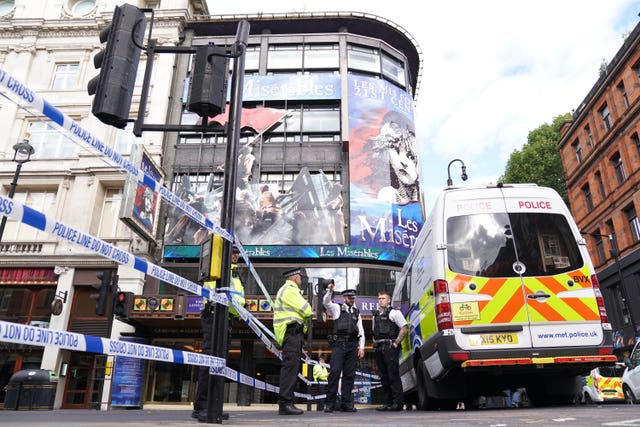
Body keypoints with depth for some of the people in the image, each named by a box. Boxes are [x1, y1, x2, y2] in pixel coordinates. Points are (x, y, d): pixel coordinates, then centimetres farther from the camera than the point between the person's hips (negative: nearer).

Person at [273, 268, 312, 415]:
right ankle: (285, 403, -17)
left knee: (292, 367, 10)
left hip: (293, 333, 11)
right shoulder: (289, 290, -9)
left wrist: (306, 314, 5)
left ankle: (286, 402, 13)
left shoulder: (289, 290, 26)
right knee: (291, 365, -15)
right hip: (292, 331, -11)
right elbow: (306, 310, -12)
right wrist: (307, 315, 8)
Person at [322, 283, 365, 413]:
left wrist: (361, 347, 5)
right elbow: (326, 302, -8)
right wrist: (330, 291, -25)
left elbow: (361, 331, 15)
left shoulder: (357, 312, 20)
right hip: (339, 344, -4)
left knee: (349, 375, 3)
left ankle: (346, 404, 10)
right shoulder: (337, 308, 11)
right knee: (335, 372, -11)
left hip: (353, 345, 4)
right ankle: (329, 403, -5)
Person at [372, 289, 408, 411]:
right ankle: (388, 403, 15)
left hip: (390, 347, -7)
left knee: (393, 375, -7)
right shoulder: (375, 315, 20)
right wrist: (374, 342, 13)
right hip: (379, 348, 7)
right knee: (383, 376, 9)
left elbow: (405, 328, -9)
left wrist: (396, 342, -12)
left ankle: (398, 403, -3)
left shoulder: (394, 312, -1)